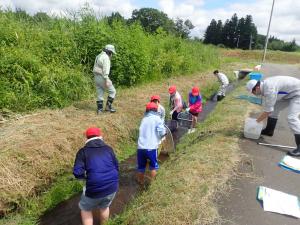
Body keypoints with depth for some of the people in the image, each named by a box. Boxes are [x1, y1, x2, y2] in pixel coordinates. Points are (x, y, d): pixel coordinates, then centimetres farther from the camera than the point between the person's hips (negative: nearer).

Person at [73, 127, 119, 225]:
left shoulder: (83, 151, -2)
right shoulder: (108, 149, 7)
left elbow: (77, 173, -11)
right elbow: (116, 167, 10)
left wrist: (87, 175, 10)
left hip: (94, 189, -3)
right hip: (112, 187, 3)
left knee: (86, 209, 26)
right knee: (104, 207, 32)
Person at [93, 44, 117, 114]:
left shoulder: (99, 56, 16)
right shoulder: (106, 57, -15)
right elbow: (105, 70, -23)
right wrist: (106, 81, -25)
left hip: (97, 77, 9)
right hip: (102, 78, -9)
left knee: (100, 94, 12)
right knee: (112, 91, 3)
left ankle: (99, 109, 13)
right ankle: (108, 106, 4)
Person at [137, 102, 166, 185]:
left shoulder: (144, 119, 15)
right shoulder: (156, 118, 1)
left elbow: (142, 132, 16)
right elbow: (162, 132, -8)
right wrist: (164, 132, 14)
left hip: (140, 147, 4)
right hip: (151, 148, -4)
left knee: (141, 168, 18)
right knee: (153, 167, 16)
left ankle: (141, 184, 31)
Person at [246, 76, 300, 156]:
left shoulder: (269, 89, -32)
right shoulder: (264, 85, -2)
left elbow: (268, 111, -26)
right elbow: (266, 106, 10)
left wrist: (257, 121, -12)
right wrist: (260, 119, 15)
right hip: (288, 93, 10)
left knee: (291, 118, -19)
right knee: (274, 109, 14)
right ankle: (269, 131, 29)